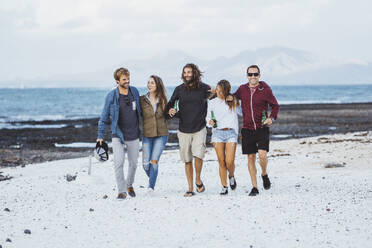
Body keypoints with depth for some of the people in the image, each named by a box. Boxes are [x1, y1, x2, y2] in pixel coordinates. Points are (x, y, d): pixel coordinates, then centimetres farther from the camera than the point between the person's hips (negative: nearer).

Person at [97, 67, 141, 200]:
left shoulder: (134, 91, 1)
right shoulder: (111, 96, -9)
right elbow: (104, 117, -1)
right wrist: (100, 136, -2)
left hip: (134, 135, 3)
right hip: (118, 135, -3)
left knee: (133, 163, 12)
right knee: (118, 163, -14)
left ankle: (129, 185, 35)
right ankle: (122, 191, -6)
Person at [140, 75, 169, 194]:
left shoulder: (163, 100, 3)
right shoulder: (142, 100, -2)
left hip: (161, 135, 0)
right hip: (147, 135, 0)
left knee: (154, 161, -9)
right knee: (145, 163, -2)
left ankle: (151, 186, 1)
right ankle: (152, 178, 28)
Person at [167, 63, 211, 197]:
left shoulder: (204, 88, -1)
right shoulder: (179, 89, 2)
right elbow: (170, 104, 8)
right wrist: (170, 110, -13)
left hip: (199, 129, -2)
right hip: (184, 130, 2)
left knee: (198, 155, -19)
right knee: (187, 161, 5)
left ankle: (198, 180, 7)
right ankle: (190, 189, 15)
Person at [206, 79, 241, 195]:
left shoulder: (233, 101, 6)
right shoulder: (212, 102, 10)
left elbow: (243, 113, 15)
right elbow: (208, 118, 15)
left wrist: (237, 104, -1)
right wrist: (210, 122, -8)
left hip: (231, 133, -1)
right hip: (217, 133, 1)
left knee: (229, 162, -10)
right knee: (221, 162, -3)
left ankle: (231, 177, 21)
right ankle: (224, 187, 7)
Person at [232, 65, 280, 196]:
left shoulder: (265, 90, -4)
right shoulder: (242, 89, 5)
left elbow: (275, 106, 6)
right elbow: (234, 97, 25)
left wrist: (271, 118, -11)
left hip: (262, 128, -3)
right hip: (247, 129, 3)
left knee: (262, 154, -17)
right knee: (251, 157, 4)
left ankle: (264, 174, 14)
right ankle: (254, 187, 12)